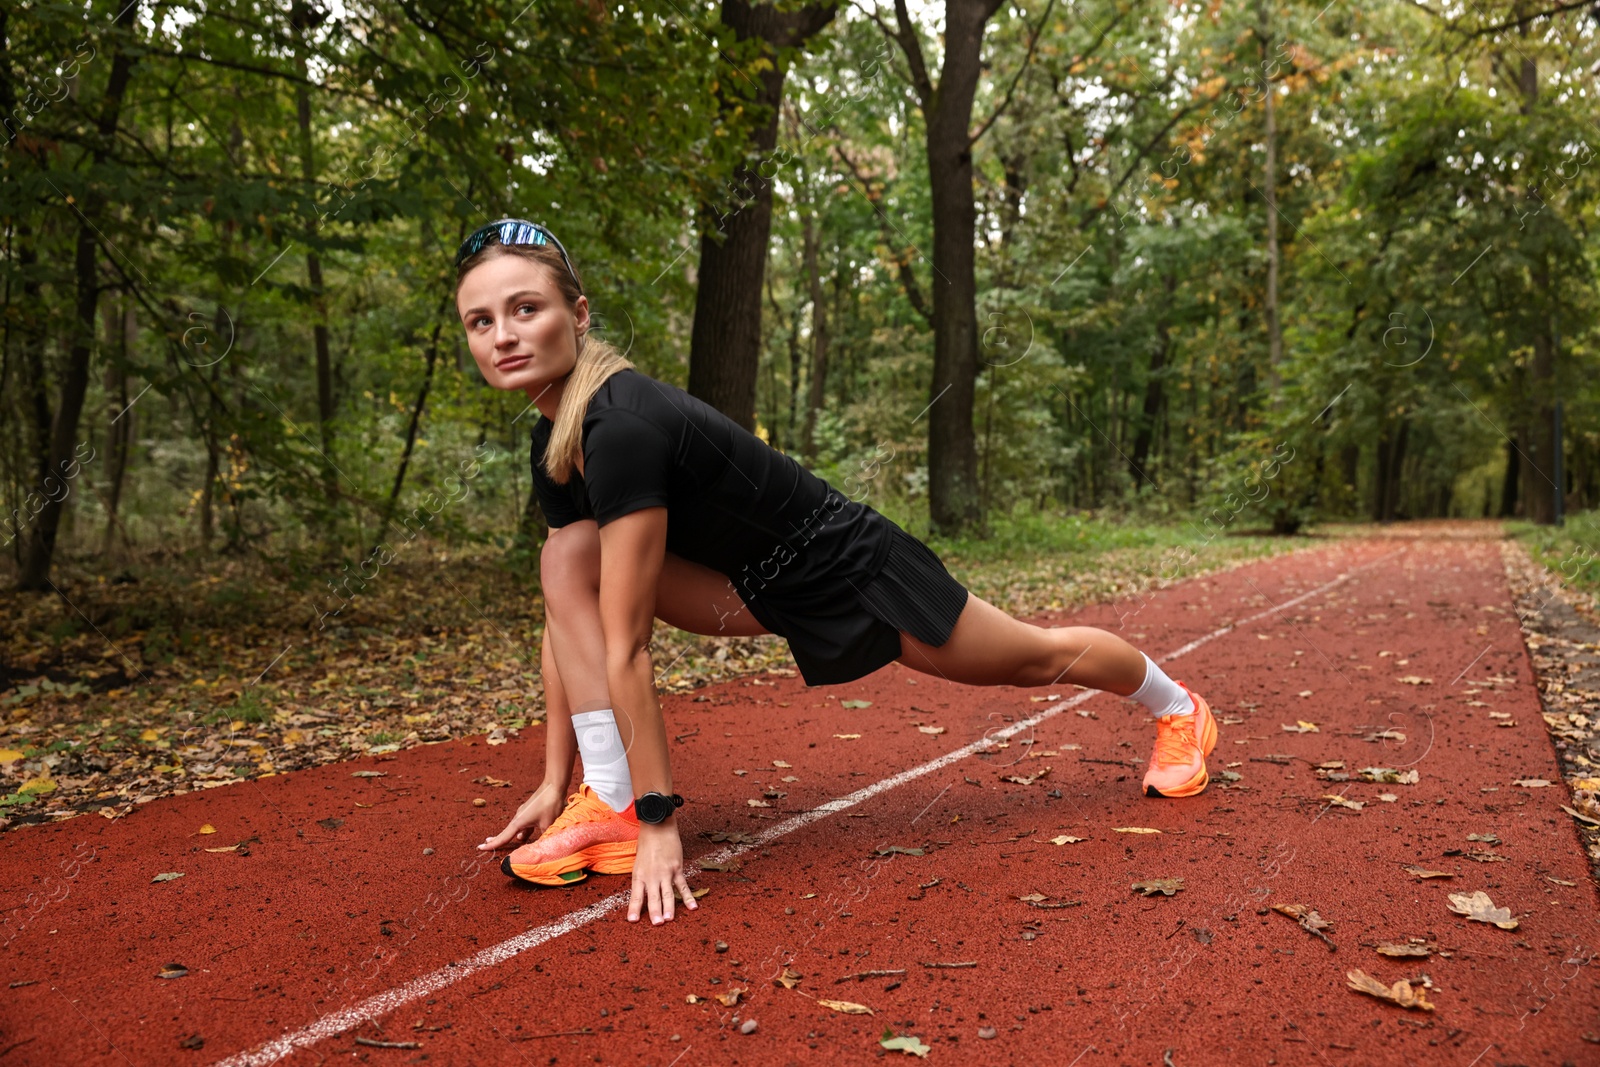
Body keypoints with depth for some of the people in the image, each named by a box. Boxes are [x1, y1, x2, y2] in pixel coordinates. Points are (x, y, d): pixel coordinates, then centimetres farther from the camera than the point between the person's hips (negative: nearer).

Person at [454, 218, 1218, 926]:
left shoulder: (621, 428, -34)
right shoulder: (554, 443, -6)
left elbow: (625, 646, -33)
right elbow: (568, 617, -2)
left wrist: (660, 818, -28)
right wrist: (555, 781, -1)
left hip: (849, 571, -7)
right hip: (764, 587, 7)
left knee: (1035, 658, 15)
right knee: (568, 558, -13)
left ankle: (1177, 705, 48)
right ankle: (608, 810, -8)